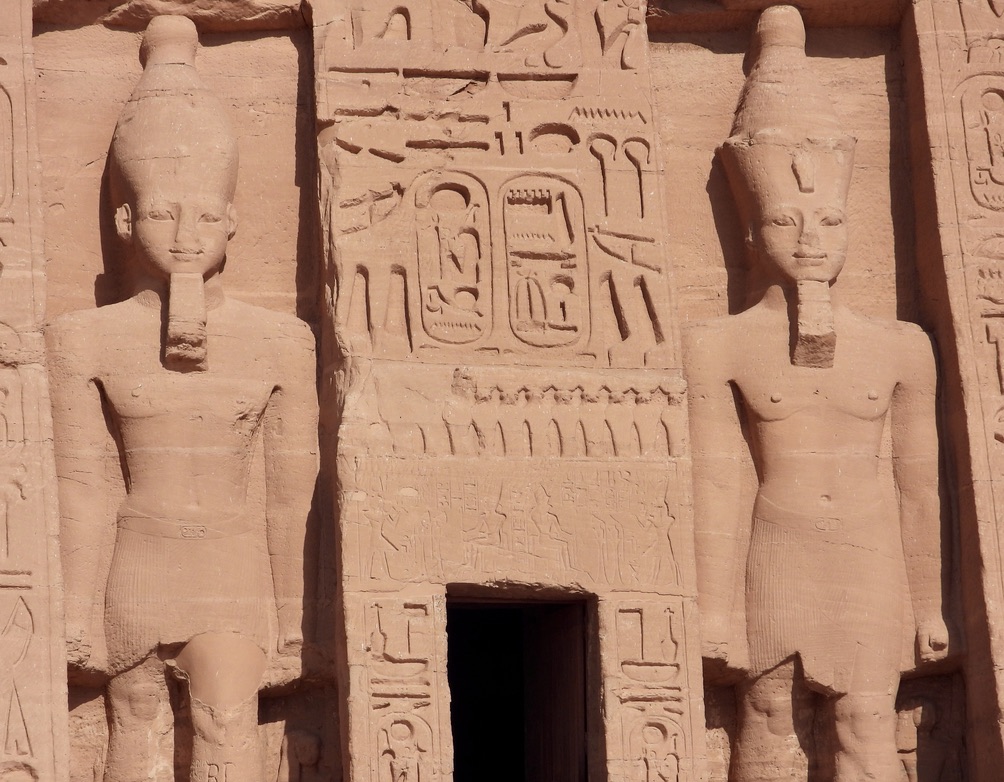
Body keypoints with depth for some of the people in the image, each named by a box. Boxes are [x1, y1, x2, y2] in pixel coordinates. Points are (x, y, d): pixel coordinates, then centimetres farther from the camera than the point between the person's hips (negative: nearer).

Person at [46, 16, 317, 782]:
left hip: (234, 565, 0)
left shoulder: (281, 341, 0)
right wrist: (77, 611, -2)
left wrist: (292, 607, 7)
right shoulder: (87, 339, -2)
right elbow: (82, 486, -2)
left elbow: (293, 487, 4)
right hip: (137, 562, 0)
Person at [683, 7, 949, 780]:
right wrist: (712, 609, -4)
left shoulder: (899, 347, 7)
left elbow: (920, 483, 10)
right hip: (778, 560, -1)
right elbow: (716, 483, -2)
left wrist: (932, 606, 11)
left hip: (871, 568, 1)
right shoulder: (722, 347, 1)